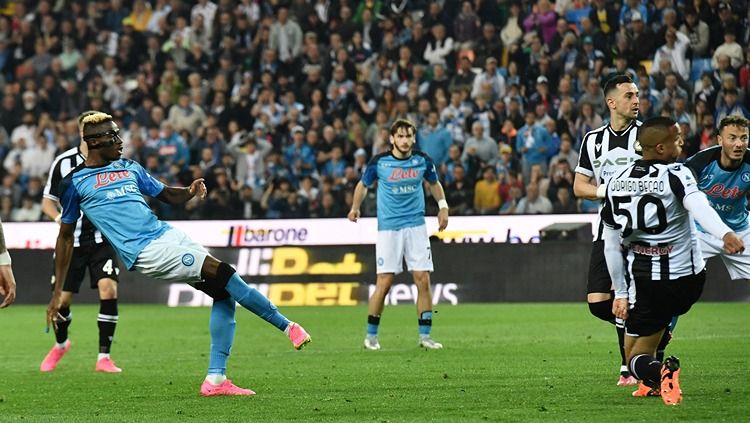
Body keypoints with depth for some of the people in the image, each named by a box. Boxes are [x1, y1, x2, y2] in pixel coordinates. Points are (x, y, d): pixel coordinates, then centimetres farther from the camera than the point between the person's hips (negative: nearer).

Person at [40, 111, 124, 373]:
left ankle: (104, 357, -10)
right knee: (62, 299, 3)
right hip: (72, 240, 0)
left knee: (108, 289, -19)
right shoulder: (64, 162, -3)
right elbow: (48, 201, 5)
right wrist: (60, 218, -15)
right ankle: (60, 344, 36)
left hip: (103, 239, 0)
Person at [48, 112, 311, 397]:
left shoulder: (129, 168, 17)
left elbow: (170, 196, 24)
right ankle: (287, 326, -9)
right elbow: (65, 237, 7)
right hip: (146, 252, -7)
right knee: (221, 272, -19)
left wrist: (190, 192, -2)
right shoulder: (75, 183, 2)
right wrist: (57, 292, 5)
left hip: (168, 235, 7)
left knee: (223, 292, -4)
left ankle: (215, 379, -1)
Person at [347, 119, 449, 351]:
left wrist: (443, 206, 7)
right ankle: (371, 335, 8)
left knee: (423, 280, -3)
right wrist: (355, 207, -3)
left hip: (416, 225, 2)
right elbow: (363, 184, 11)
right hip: (388, 227, -2)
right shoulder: (379, 162, -5)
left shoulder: (422, 160, 1)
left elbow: (434, 183, 19)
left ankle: (425, 335, 6)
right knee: (384, 283, -6)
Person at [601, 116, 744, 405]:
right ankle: (654, 383, 29)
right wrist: (724, 234, -49)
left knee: (636, 358, 9)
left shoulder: (617, 182, 5)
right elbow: (697, 205, -32)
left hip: (643, 281, 1)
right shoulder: (676, 174, -9)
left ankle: (659, 372, -26)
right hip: (687, 277, -1)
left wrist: (621, 293, 17)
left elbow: (612, 245, 9)